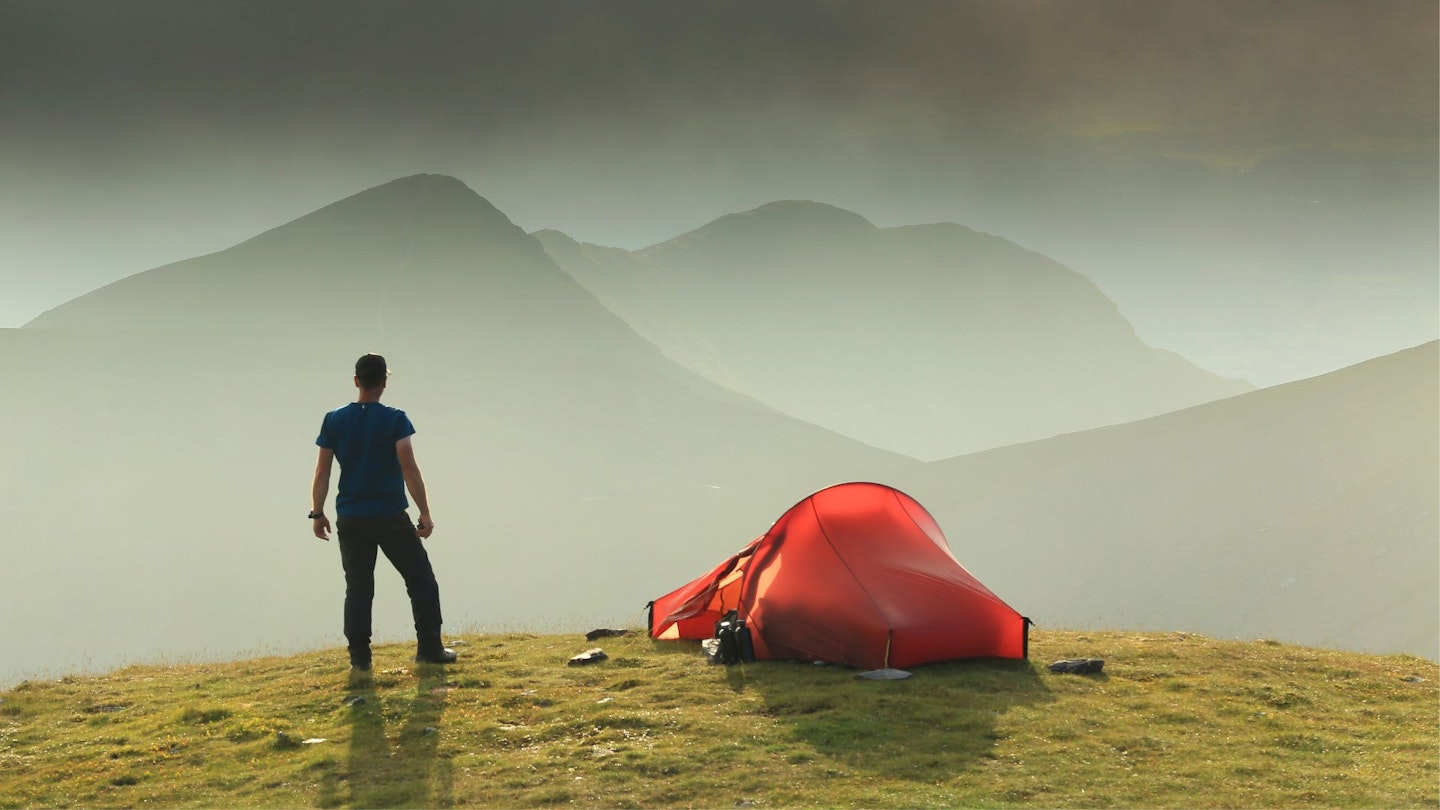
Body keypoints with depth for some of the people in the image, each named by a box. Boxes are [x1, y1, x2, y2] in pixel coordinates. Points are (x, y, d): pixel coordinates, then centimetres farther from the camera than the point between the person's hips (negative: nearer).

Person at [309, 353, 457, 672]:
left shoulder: (334, 420, 2)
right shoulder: (394, 419, -8)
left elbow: (322, 472, 2)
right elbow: (409, 469, -13)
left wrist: (317, 513, 11)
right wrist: (425, 513, -10)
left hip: (350, 519, 3)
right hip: (391, 517, -3)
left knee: (358, 588, 8)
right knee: (421, 581, 8)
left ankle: (359, 658, 5)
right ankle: (429, 649, 7)